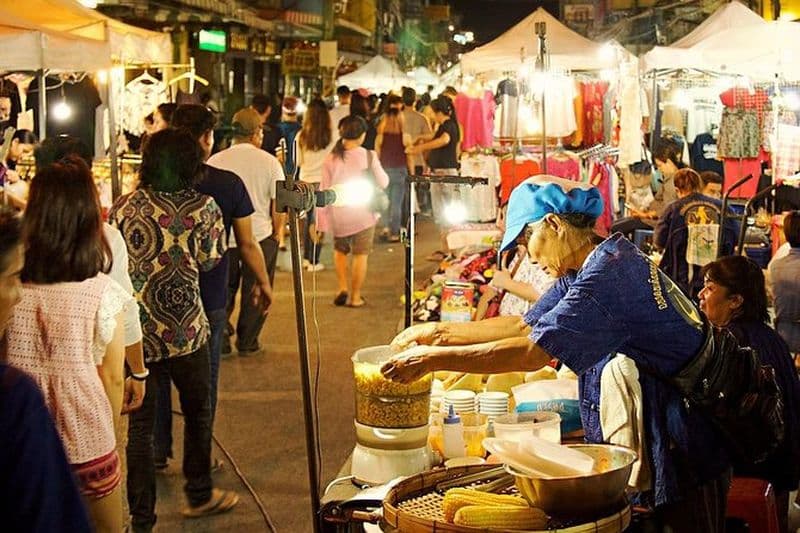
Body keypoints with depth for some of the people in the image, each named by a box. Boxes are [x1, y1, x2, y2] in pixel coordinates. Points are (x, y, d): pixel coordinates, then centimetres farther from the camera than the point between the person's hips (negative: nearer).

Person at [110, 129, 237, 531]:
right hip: (184, 329, -1)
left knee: (139, 425, 8)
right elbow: (209, 261, -1)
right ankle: (199, 495, 35)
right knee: (198, 410, 21)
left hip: (134, 331, 2)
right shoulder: (205, 208, -8)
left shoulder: (123, 207, -2)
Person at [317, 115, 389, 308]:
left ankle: (342, 288, 11)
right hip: (364, 213, -2)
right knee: (360, 255, 8)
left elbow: (324, 191, -2)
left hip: (339, 214, 2)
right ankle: (355, 296, 11)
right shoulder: (369, 156, -10)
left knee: (340, 251, 22)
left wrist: (322, 220, 4)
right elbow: (383, 183, 0)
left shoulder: (331, 158, -5)